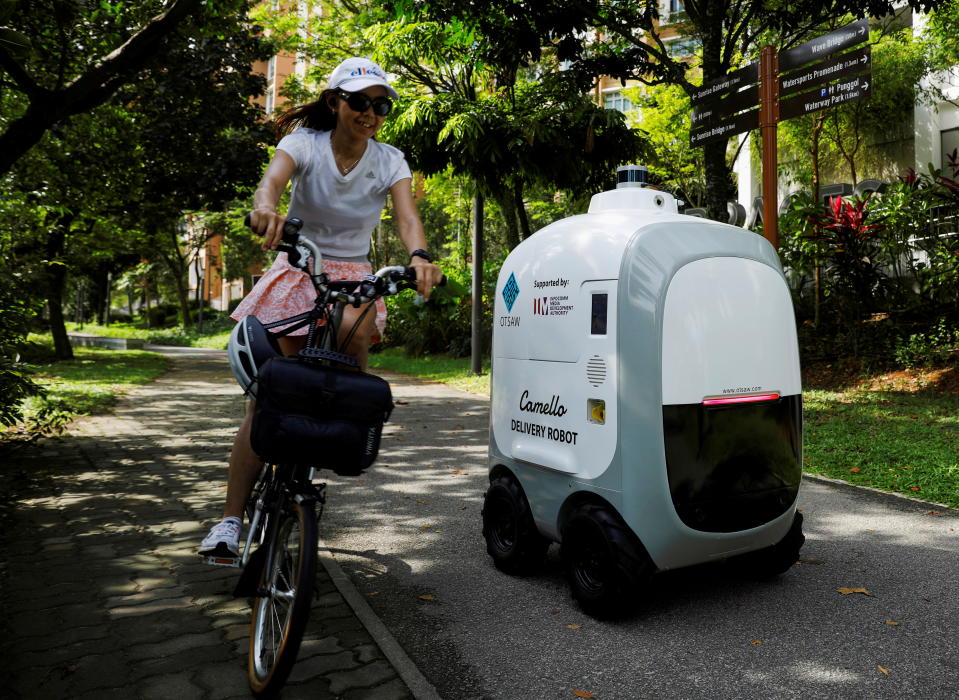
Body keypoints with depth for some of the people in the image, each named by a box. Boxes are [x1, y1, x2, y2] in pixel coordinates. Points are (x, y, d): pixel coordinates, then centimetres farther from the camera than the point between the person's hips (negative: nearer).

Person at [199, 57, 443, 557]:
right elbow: (272, 178, -29)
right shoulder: (305, 144, -9)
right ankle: (231, 520, 2)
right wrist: (265, 207, -54)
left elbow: (407, 217, -20)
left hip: (352, 277, 1)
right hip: (298, 272, -1)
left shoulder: (389, 161, -4)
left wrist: (419, 256, -43)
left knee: (355, 329, -37)